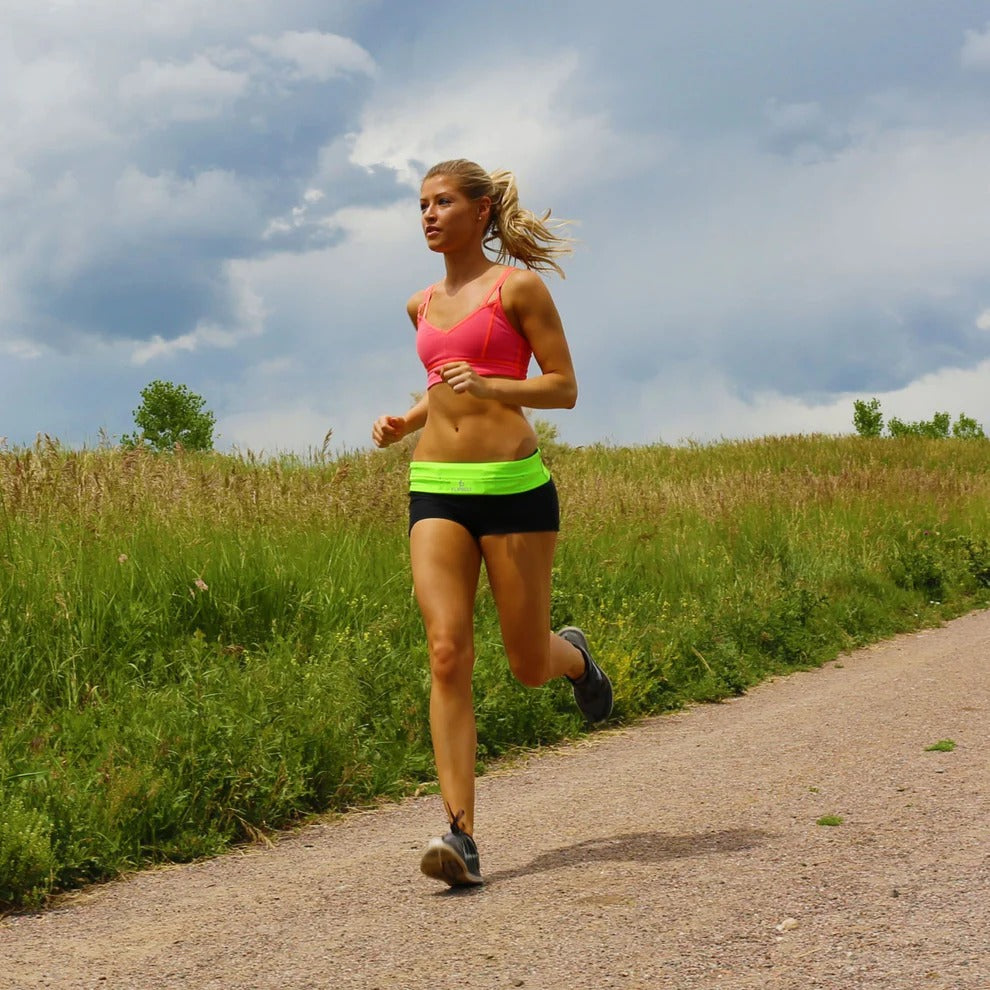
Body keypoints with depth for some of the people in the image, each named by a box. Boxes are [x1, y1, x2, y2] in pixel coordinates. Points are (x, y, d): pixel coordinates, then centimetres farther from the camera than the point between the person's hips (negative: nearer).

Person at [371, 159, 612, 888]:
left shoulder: (518, 287, 0)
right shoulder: (422, 306, 16)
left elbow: (564, 388, -3)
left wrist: (488, 386, -18)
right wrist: (404, 422, 11)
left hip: (512, 484, -4)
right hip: (436, 489, 4)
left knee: (528, 666, 4)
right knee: (448, 655, -12)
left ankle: (573, 654, 43)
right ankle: (461, 836, -15)